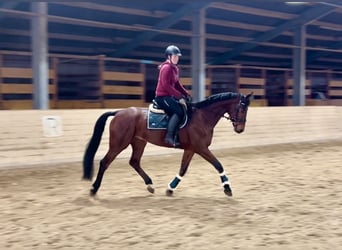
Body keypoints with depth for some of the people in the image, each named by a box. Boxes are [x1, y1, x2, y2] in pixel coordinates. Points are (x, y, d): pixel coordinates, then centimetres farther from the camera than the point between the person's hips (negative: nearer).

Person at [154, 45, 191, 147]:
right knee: (178, 111, -25)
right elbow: (166, 85, -23)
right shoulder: (166, 68, -15)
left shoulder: (175, 68, 14)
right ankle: (169, 137, -28)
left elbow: (177, 84, 18)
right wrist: (180, 96, -23)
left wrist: (186, 94, 5)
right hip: (162, 96, -10)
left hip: (169, 96, 10)